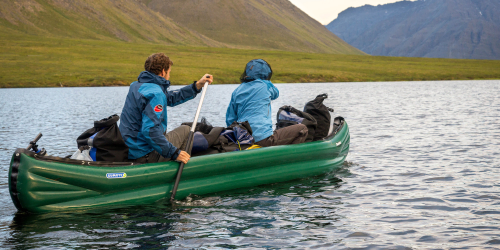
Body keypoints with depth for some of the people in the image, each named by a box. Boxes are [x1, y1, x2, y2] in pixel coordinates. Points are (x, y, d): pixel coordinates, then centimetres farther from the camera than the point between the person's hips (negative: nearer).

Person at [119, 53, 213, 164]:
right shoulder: (155, 93, -20)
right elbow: (150, 131, -30)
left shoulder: (137, 86, 11)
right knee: (185, 130, 7)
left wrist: (197, 85, 20)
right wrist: (174, 153, -24)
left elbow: (171, 98, 22)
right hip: (145, 156, -10)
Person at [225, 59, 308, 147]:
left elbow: (229, 120, 13)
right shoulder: (265, 85, 0)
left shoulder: (237, 91, 12)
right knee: (302, 129, 2)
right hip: (263, 138, -7)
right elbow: (276, 94, 24)